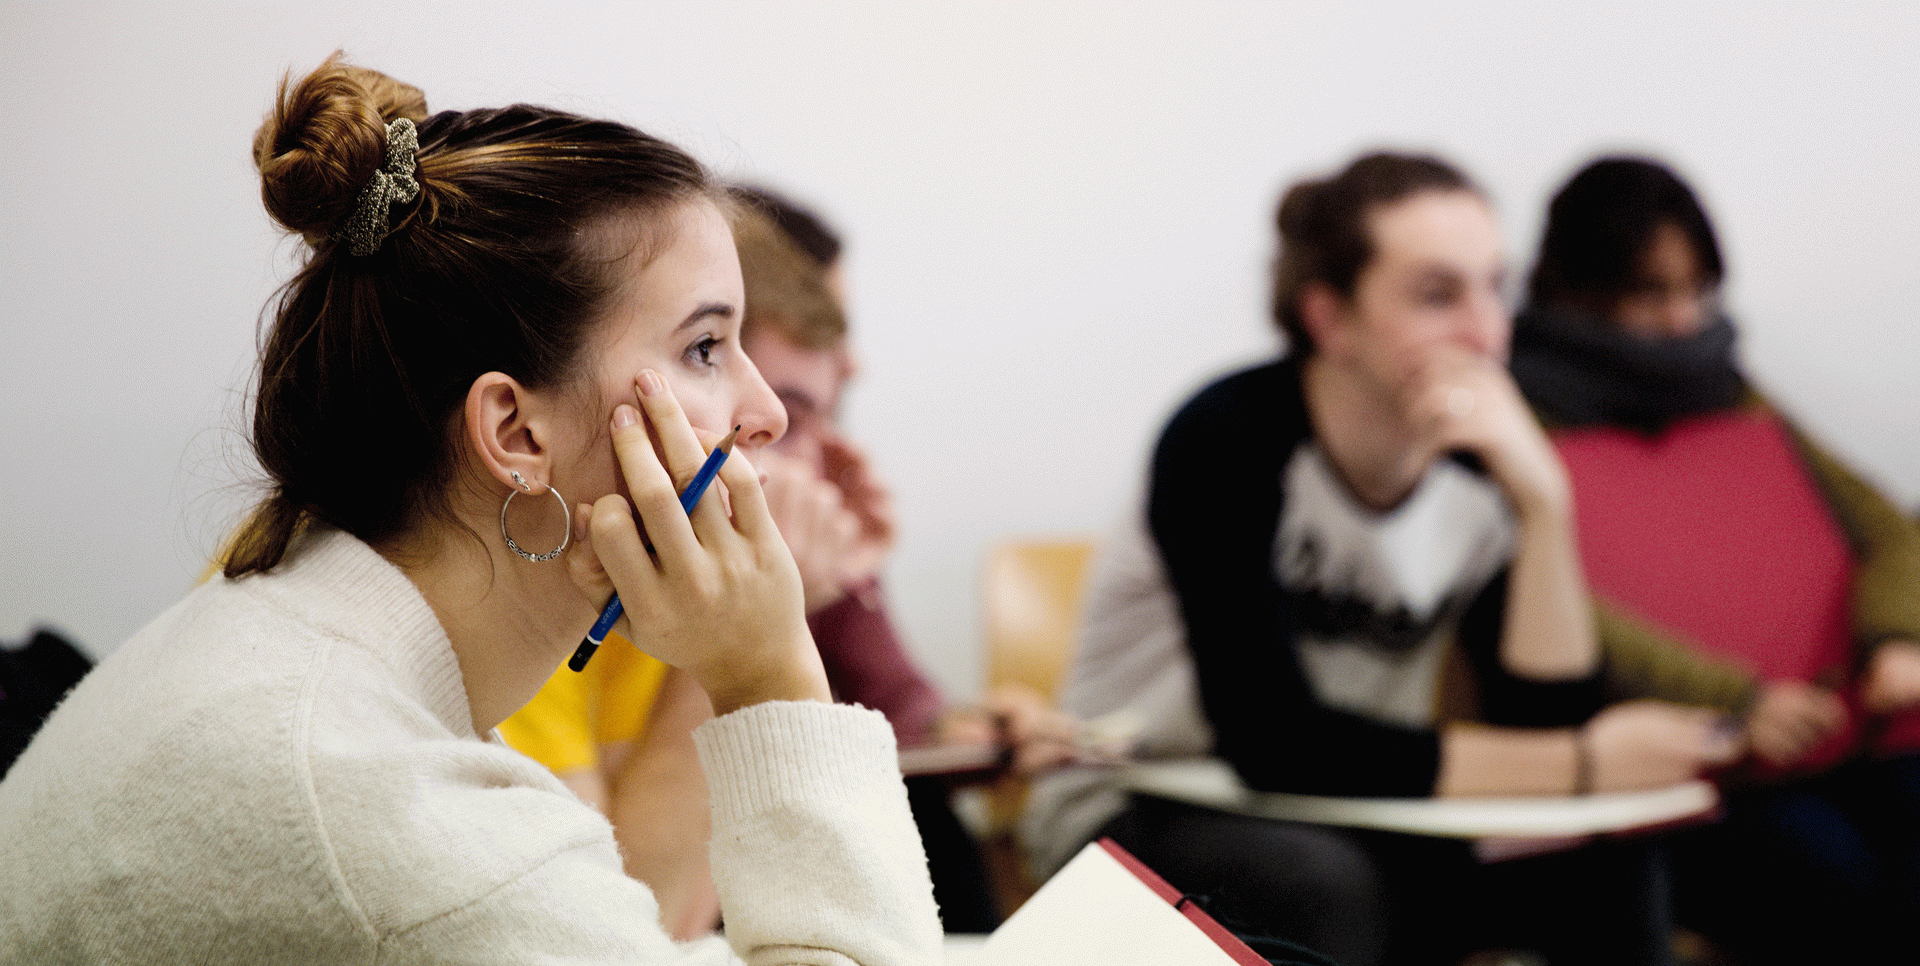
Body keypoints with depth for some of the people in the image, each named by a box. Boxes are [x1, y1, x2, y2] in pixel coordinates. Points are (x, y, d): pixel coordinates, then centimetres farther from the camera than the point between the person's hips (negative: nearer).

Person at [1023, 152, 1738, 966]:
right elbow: (1274, 742, -28)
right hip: (1140, 817, -4)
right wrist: (1580, 765, -28)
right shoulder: (1228, 441, -22)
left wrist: (1543, 503, -27)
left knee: (1603, 862, -19)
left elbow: (1541, 723, -14)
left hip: (1353, 833, 5)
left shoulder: (1484, 461, -8)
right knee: (1320, 882, -35)